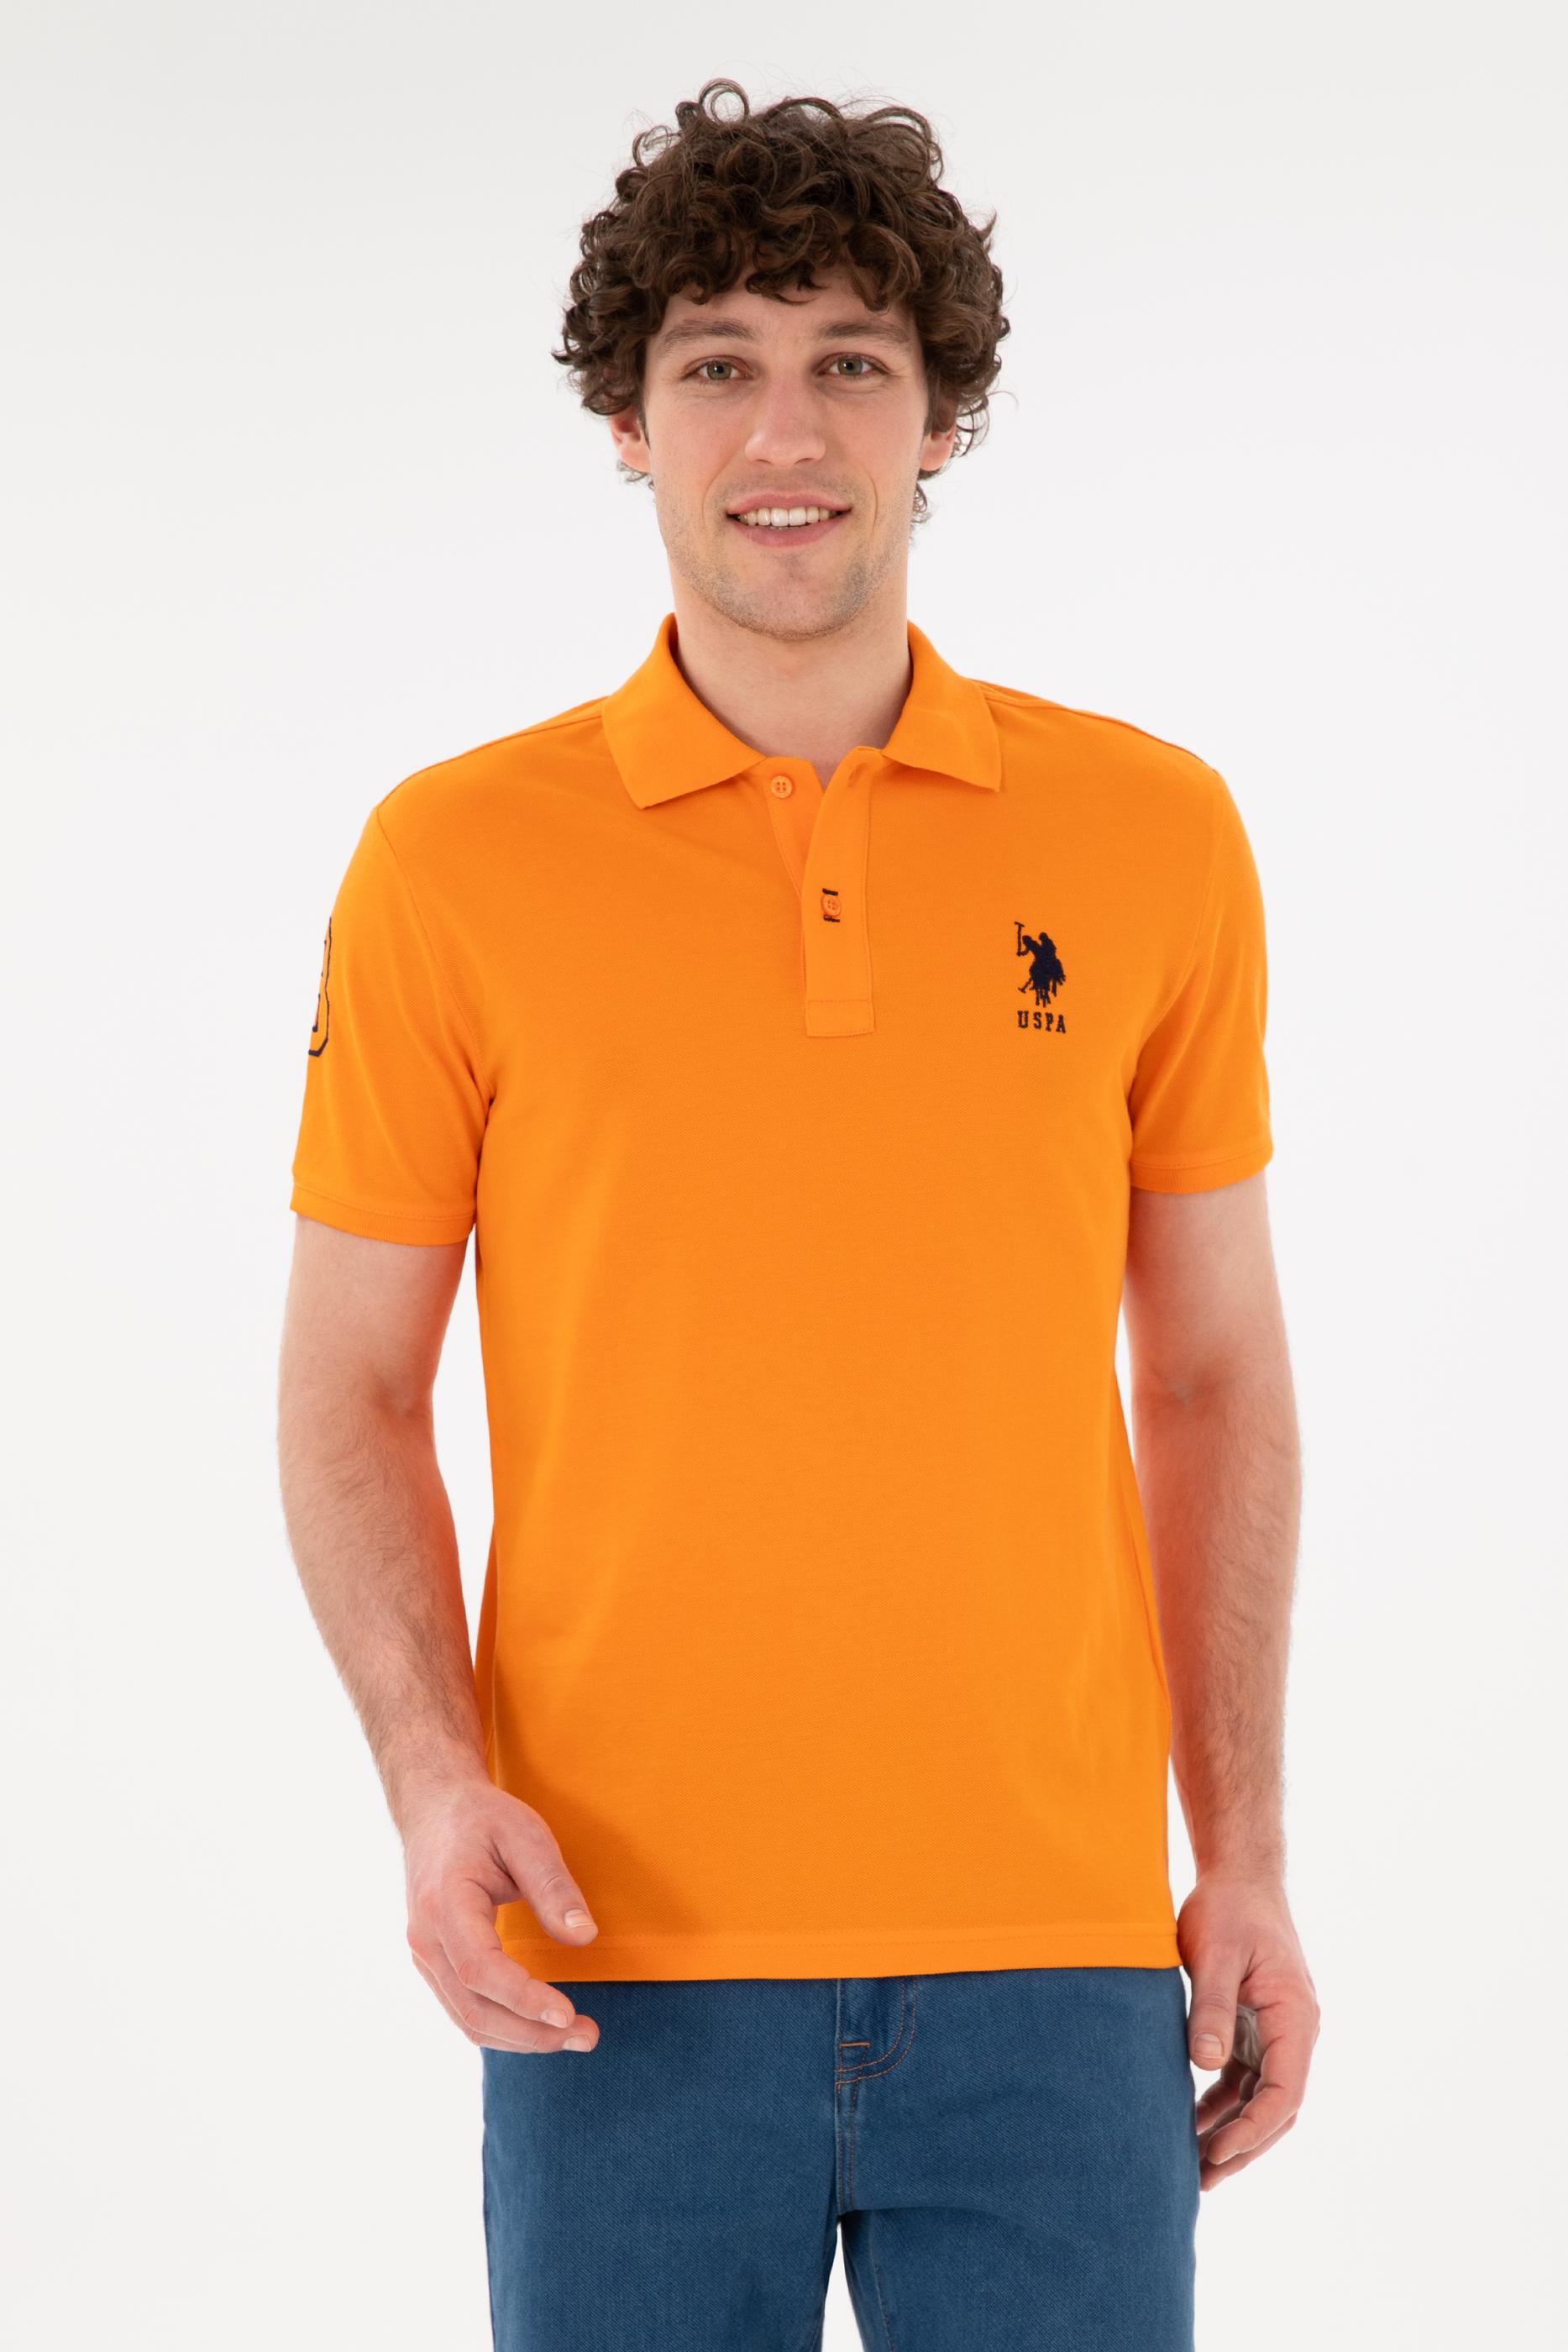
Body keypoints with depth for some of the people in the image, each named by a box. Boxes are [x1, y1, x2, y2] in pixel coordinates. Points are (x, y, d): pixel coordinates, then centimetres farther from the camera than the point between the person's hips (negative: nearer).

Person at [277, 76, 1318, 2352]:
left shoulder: (1154, 836, 3)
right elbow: (350, 1393, 4)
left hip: (1051, 1950, 1)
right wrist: (435, 1783, -10)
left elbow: (1214, 1378, 9)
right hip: (625, 1960, -1)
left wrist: (1245, 1859, 6)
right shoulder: (454, 860, 0)